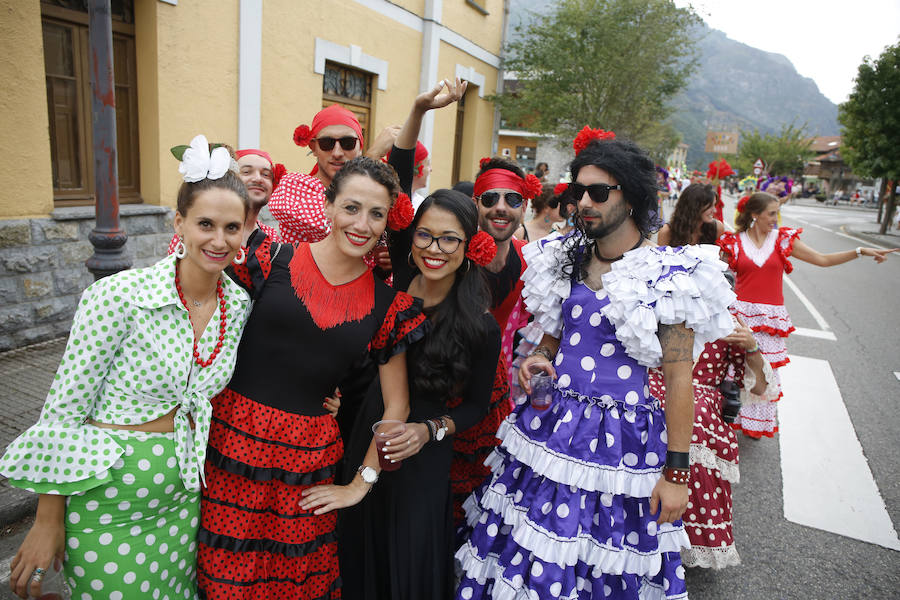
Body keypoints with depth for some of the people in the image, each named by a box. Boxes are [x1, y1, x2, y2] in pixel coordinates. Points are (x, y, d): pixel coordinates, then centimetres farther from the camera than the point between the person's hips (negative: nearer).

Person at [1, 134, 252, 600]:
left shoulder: (240, 304, -3)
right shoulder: (118, 297, -19)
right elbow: (64, 408, -13)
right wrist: (47, 520, -9)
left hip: (185, 492, 5)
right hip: (108, 498, -4)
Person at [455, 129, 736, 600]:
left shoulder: (669, 276, -10)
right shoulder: (565, 260, 5)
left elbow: (679, 379, -9)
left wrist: (675, 472, -9)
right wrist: (538, 359, -4)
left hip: (620, 439, -4)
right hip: (550, 427, 5)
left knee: (605, 562, 9)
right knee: (523, 551, 13)